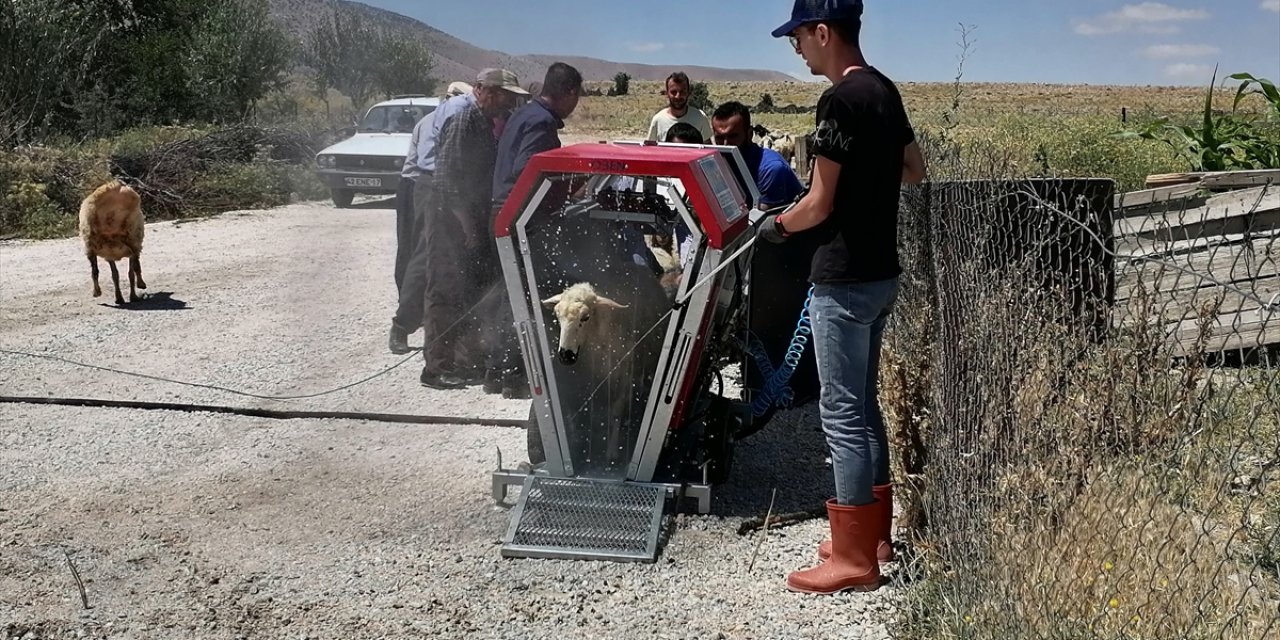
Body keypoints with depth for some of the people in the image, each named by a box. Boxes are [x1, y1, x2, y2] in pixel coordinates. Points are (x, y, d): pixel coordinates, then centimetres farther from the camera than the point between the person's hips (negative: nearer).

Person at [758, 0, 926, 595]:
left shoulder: (840, 99, -17)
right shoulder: (885, 90, 11)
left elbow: (819, 205, -15)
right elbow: (914, 170, 23)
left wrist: (777, 224, 2)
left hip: (844, 279, -9)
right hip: (881, 272, 10)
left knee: (842, 411, -3)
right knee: (863, 403, 16)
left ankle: (854, 558, 6)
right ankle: (873, 534, 27)